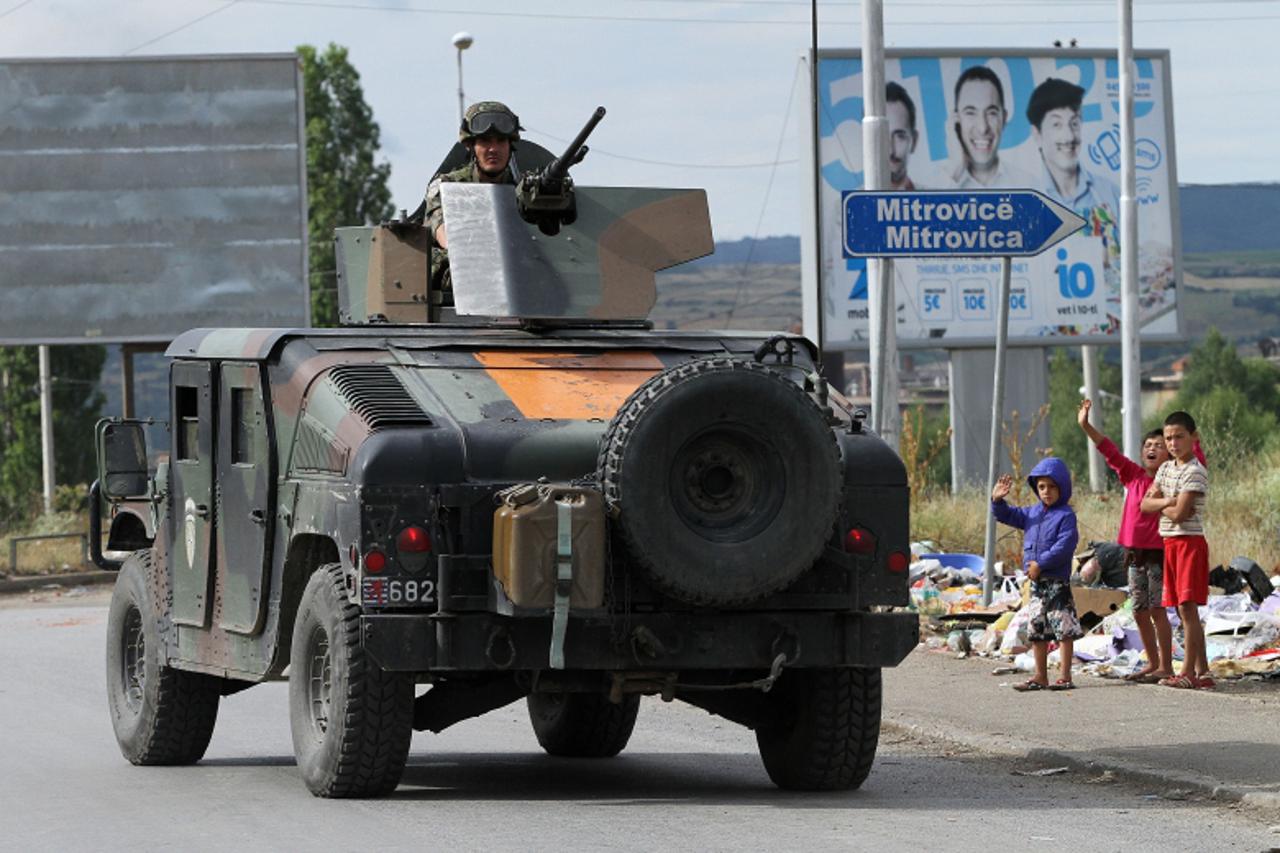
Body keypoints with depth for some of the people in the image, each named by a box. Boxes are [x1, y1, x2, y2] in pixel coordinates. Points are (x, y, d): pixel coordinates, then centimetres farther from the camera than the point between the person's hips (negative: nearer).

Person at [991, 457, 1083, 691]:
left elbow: (1064, 546, -20)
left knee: (1063, 628, -5)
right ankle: (1040, 676, 19)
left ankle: (1065, 676, -3)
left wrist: (1041, 564, -21)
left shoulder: (1065, 515, -10)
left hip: (1057, 581, -8)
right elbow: (1008, 516, 22)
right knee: (1037, 629, 12)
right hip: (1036, 583, 8)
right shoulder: (1032, 513, 14)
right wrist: (997, 500, 3)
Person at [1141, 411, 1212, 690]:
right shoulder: (1166, 469, 13)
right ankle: (1202, 672, 12)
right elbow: (1145, 504, 7)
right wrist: (1167, 502, -11)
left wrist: (1159, 505, -1)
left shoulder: (1195, 473, -13)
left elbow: (1179, 514, -19)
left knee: (1187, 607, -11)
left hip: (1189, 542, -9)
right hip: (1170, 542, 9)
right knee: (1184, 610, 9)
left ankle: (1188, 672, -12)